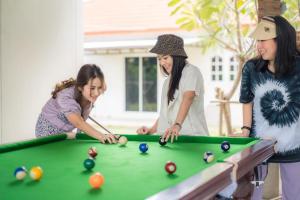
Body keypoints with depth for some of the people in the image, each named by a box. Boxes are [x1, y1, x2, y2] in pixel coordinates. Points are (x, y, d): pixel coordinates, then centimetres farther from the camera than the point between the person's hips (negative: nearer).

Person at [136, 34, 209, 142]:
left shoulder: (191, 71, -4)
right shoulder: (168, 80, 19)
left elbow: (187, 98, -21)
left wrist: (177, 125, -35)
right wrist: (152, 130, 6)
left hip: (192, 136, -6)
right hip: (169, 137, 6)